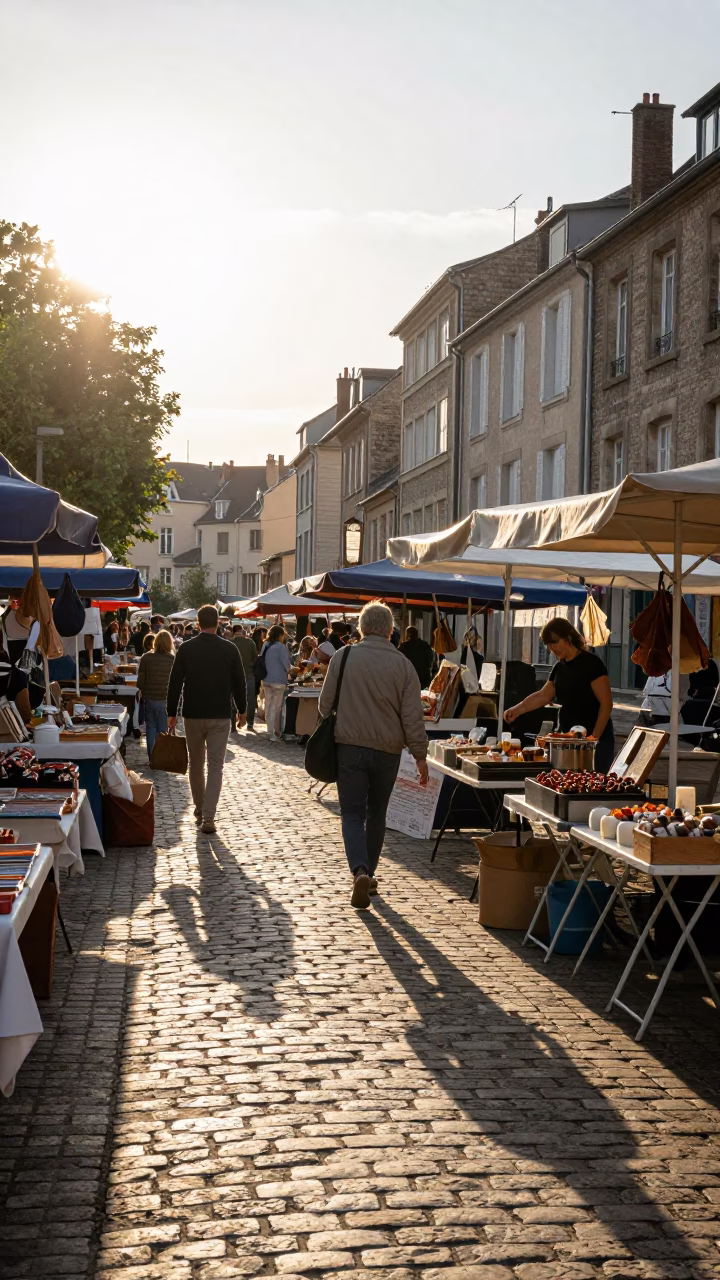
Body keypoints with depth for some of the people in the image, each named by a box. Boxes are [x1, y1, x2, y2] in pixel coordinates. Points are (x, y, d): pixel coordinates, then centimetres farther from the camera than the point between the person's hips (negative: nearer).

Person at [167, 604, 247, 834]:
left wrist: (172, 713, 6)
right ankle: (208, 817, -11)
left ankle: (199, 810, 28)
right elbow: (239, 682, 3)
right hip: (220, 716, -1)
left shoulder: (186, 648, -4)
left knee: (195, 764, 17)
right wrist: (241, 710, 16)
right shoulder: (229, 649, -4)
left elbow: (175, 683, -3)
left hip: (193, 715, 1)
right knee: (216, 766, -1)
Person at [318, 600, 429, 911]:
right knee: (376, 815, 17)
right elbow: (413, 716, -6)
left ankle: (360, 871, -19)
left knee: (352, 814, 1)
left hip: (349, 747, -1)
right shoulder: (402, 664, -5)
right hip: (387, 751, 1)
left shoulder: (343, 657, -6)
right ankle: (368, 874, 26)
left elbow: (325, 705, 2)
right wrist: (420, 756, 2)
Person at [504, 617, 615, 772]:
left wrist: (594, 738, -18)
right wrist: (517, 710, 7)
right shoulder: (560, 667, 12)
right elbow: (543, 696, 21)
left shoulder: (591, 663, -10)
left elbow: (606, 704, -13)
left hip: (594, 742, -7)